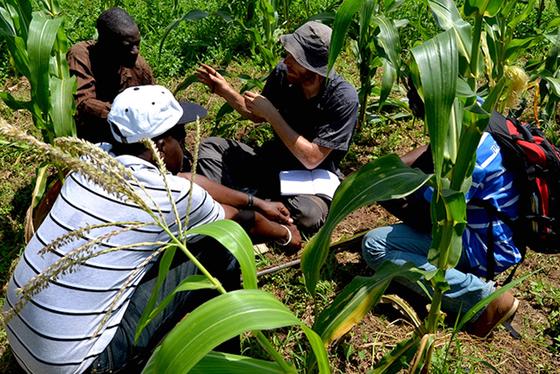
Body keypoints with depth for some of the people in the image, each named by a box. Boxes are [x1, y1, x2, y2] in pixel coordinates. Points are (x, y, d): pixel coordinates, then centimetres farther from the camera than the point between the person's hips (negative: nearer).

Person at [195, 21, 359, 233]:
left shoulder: (343, 98, -23)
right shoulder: (283, 73, -9)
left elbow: (311, 159, -25)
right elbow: (258, 117, 11)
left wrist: (272, 114, -23)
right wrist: (225, 92, -5)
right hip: (273, 161, 5)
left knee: (309, 215, -38)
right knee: (210, 147, -5)